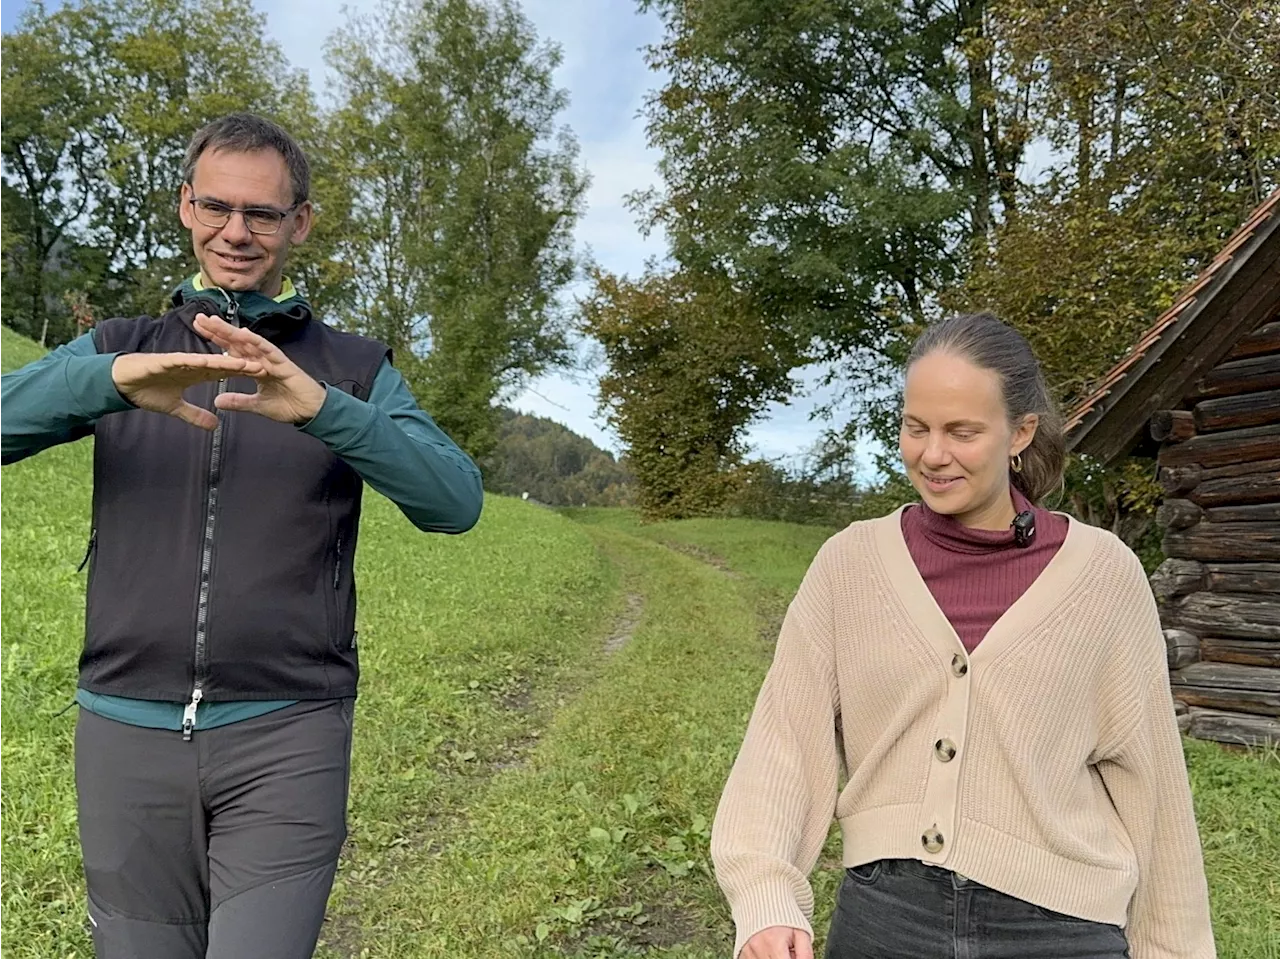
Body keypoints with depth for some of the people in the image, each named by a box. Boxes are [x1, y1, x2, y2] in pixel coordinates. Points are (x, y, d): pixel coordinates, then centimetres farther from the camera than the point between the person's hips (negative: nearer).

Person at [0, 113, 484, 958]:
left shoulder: (352, 368, 4)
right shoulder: (119, 349, 10)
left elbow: (456, 502, -11)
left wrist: (320, 407, -25)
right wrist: (111, 380, -24)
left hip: (286, 736, -2)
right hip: (127, 730, 3)